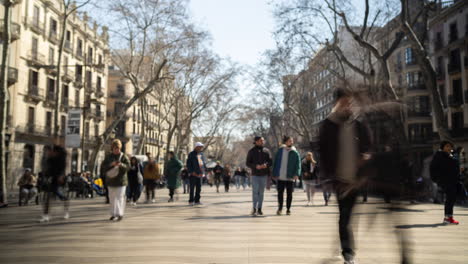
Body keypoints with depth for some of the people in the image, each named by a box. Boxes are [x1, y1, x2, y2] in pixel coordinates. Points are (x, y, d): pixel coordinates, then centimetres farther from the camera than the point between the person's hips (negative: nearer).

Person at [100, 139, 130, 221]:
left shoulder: (123, 156, 0)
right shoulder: (108, 157, 7)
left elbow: (128, 166, -9)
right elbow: (102, 166, -1)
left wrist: (121, 165, -29)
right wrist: (110, 165, -19)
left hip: (121, 180, -3)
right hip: (111, 180, 3)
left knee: (120, 197, -9)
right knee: (112, 197, 8)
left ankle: (120, 214, -8)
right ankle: (113, 214, 17)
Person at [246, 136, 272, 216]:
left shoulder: (266, 151, 7)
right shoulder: (251, 151, 2)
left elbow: (270, 161, 5)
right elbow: (247, 163, 0)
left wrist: (266, 165, -18)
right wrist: (255, 166, -17)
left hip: (264, 174, 2)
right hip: (255, 174, -2)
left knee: (261, 192, 6)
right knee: (255, 191, -10)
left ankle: (259, 209, 13)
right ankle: (254, 209, -9)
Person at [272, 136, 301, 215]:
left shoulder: (295, 153, 1)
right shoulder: (280, 151, 6)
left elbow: (298, 164, -5)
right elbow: (275, 163, 9)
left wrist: (297, 174, -19)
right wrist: (274, 174, 4)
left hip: (290, 177, -1)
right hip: (280, 177, 1)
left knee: (289, 194, 4)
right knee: (280, 193, 5)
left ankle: (288, 209, 15)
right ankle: (280, 208, 18)